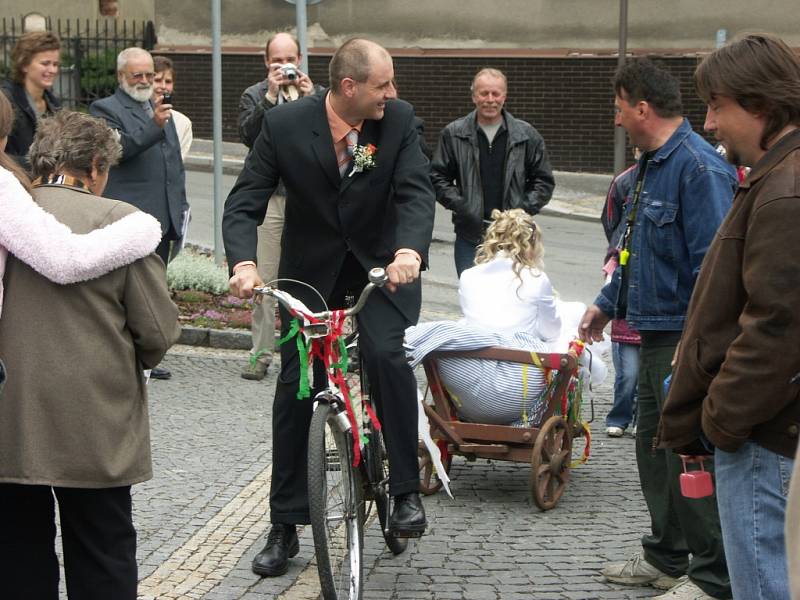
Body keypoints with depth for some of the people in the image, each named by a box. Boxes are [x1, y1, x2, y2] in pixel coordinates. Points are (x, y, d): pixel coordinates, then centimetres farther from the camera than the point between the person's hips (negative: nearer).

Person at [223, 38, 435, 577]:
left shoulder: (399, 119, -13)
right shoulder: (285, 124, -16)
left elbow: (416, 191, -21)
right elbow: (244, 203, -16)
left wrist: (410, 250, -41)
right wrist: (243, 262, -35)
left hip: (383, 263, -1)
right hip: (311, 265, 1)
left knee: (388, 354, -26)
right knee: (295, 386, 1)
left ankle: (406, 491, -11)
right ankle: (285, 527, 12)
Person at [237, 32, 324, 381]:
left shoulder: (317, 94, 13)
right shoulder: (255, 96, 9)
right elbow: (248, 135, -8)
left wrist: (310, 97, -11)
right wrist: (270, 97, -14)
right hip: (269, 198, -1)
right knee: (265, 279, -1)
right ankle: (261, 354, 4)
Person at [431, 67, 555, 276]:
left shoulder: (526, 135, 5)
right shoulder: (454, 134, 4)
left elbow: (544, 181, 9)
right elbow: (437, 178, 6)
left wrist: (524, 208, -5)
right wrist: (459, 205, -7)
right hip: (470, 237, 0)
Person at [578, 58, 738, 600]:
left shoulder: (699, 167, -19)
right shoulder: (652, 165, 14)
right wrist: (608, 304, 30)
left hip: (684, 339, -10)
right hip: (655, 334, 10)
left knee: (690, 457, -5)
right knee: (655, 448, 18)